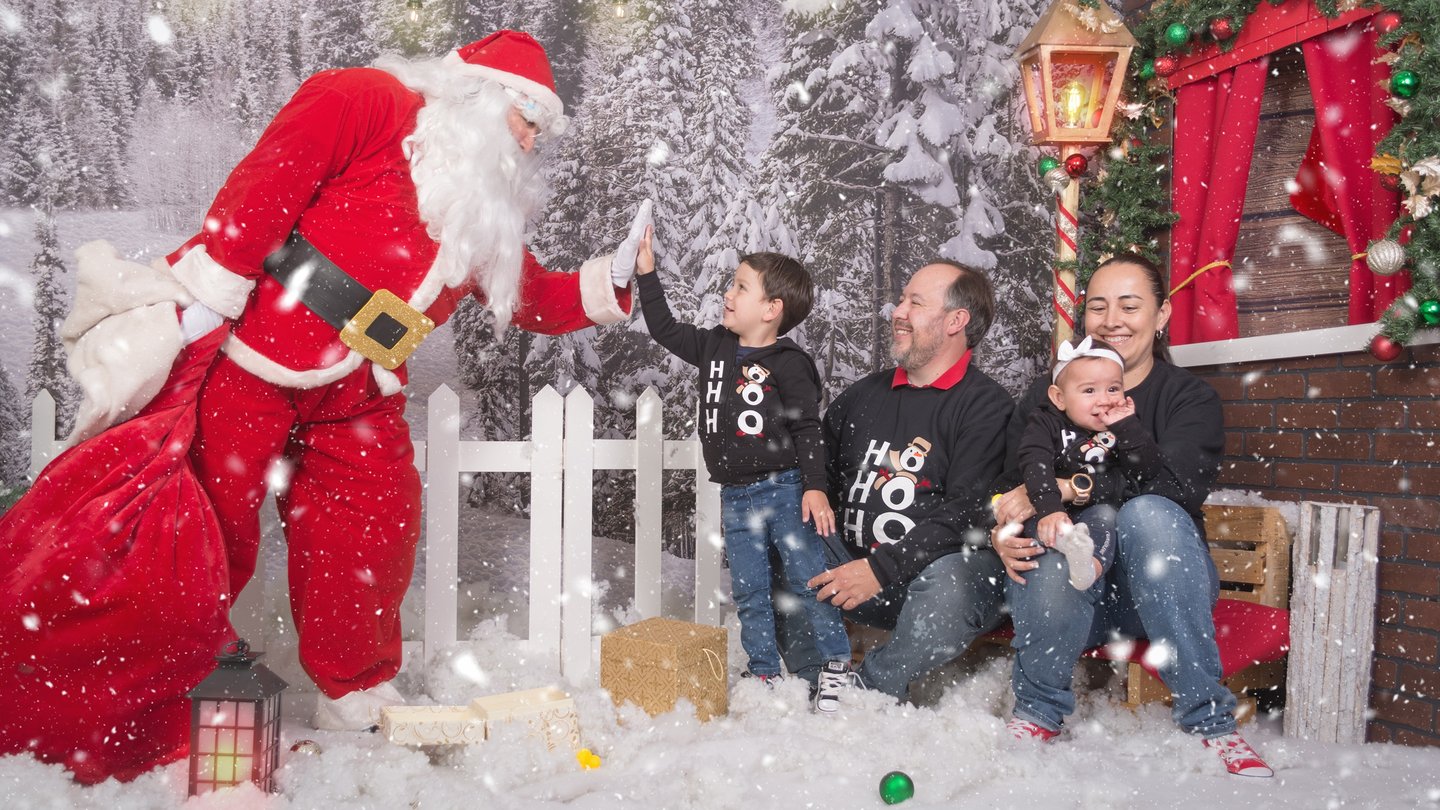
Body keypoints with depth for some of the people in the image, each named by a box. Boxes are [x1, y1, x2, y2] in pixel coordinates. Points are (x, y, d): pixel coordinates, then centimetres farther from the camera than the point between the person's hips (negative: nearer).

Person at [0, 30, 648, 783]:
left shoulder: (487, 212, 18)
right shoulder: (369, 102, -7)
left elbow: (533, 298, 23)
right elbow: (263, 183, -16)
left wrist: (609, 282, 7)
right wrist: (201, 300, -21)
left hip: (354, 398, 8)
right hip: (251, 358, -7)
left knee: (377, 537, 4)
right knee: (202, 532, -2)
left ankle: (358, 703, 23)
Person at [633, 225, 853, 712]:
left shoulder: (789, 363, -11)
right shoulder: (714, 348, 7)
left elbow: (807, 428, -11)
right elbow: (664, 330, 16)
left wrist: (815, 486, -18)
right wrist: (647, 275, 11)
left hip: (784, 489, -6)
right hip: (735, 498, 6)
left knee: (809, 580, -1)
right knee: (748, 591, 10)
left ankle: (836, 664, 12)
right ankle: (765, 674, 20)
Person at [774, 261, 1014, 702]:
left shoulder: (987, 405, -4)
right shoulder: (865, 394, 17)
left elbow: (967, 512, -14)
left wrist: (882, 568, -22)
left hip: (947, 567, -5)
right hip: (855, 561, 6)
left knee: (947, 585, -39)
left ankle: (869, 687, -16)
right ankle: (820, 686, -10)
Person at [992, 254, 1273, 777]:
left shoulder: (1190, 398, 4)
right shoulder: (1048, 397, 11)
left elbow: (1175, 482, -18)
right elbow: (1002, 488, 1)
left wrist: (1058, 489, -28)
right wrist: (1000, 534, -23)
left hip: (1161, 588, 0)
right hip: (1070, 591, 1)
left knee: (1147, 514, -33)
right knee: (1051, 552, -34)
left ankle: (1208, 720, -26)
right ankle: (1038, 713, -10)